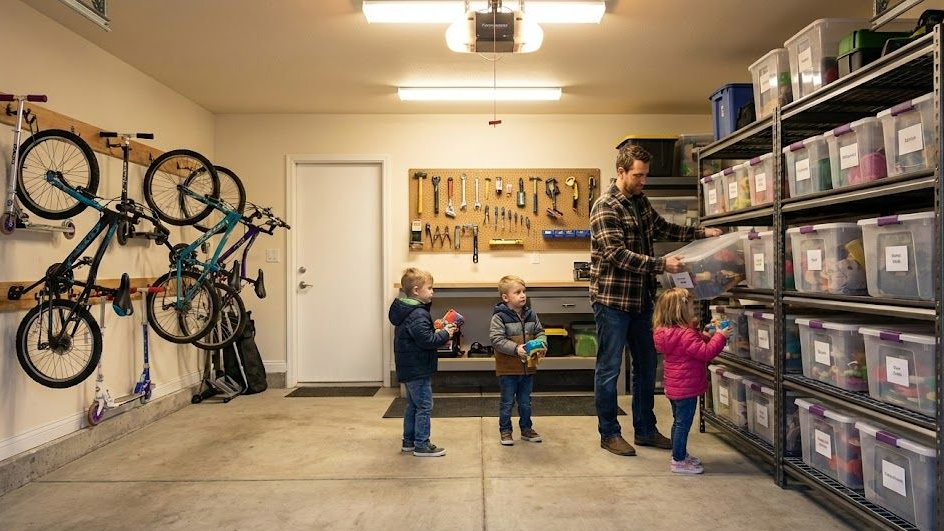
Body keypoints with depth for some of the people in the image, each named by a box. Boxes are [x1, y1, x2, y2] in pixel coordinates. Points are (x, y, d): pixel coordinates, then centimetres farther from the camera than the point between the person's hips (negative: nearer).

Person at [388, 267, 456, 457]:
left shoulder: (405, 311, 11)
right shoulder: (418, 315, -22)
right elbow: (426, 340, -27)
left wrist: (438, 334, 6)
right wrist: (445, 334, -14)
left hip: (409, 369, 10)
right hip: (418, 370, -10)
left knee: (413, 405, 19)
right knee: (424, 407, -1)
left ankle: (409, 441, 29)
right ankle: (422, 445, 7)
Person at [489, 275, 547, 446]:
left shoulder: (530, 315, 3)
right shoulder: (499, 317, -14)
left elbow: (540, 332, 10)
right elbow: (496, 339, -20)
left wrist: (541, 344, -11)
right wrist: (516, 349, -27)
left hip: (528, 367, 5)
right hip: (508, 369, -5)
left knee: (525, 402, 19)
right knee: (507, 402, 8)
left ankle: (526, 429, 34)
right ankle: (505, 431, 24)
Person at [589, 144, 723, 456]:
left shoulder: (641, 202, 10)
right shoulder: (605, 207, -14)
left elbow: (662, 228, 25)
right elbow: (617, 254, -22)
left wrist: (702, 233, 16)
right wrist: (661, 265, -25)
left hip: (641, 299, 8)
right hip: (612, 300, -8)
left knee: (646, 367, 15)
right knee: (609, 369, 3)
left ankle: (645, 430, 29)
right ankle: (609, 433, 17)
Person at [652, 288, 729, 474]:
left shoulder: (668, 332, 7)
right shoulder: (686, 335, -23)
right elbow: (705, 352, -24)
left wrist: (705, 337, 7)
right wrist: (720, 337, -15)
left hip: (674, 387, 10)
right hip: (686, 388, -10)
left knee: (679, 422, 21)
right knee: (683, 423, 0)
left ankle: (680, 454, 34)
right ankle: (679, 461, 8)